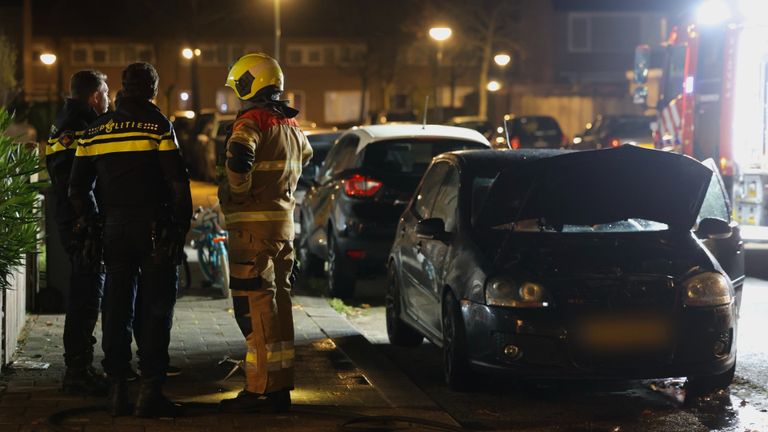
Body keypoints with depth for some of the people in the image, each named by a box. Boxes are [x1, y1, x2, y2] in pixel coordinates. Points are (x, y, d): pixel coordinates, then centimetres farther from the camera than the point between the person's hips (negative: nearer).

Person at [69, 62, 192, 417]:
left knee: (116, 308, 9)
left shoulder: (95, 131, 11)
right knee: (154, 308, -1)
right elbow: (177, 180, -10)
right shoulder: (157, 124, -5)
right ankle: (150, 391, -4)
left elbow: (78, 187, 13)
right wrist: (181, 225, -2)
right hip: (154, 226, -4)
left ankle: (117, 388, 10)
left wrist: (92, 222, 22)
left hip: (115, 227, 4)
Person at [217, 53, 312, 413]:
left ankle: (260, 390, -10)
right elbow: (305, 157, 36)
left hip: (254, 224, -9)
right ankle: (281, 387, 17)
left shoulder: (252, 120, -12)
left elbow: (239, 157, -30)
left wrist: (235, 194, -14)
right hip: (284, 222, 9)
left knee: (254, 305, -8)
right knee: (278, 302, 13)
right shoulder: (291, 125, 16)